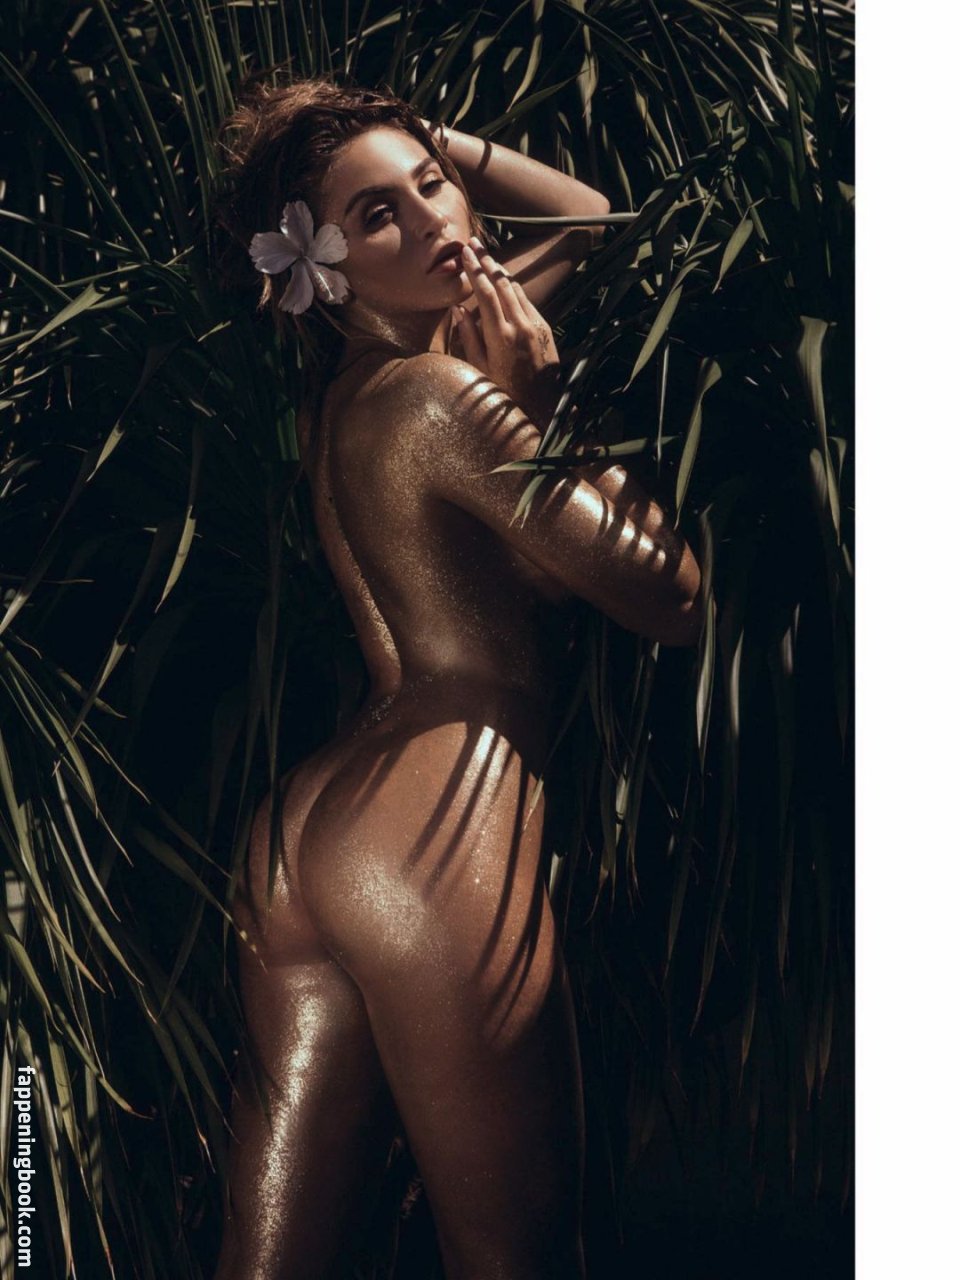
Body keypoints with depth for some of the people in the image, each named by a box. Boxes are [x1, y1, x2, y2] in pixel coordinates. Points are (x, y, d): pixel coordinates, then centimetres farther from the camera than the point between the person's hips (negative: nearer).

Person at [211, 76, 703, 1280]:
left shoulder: (343, 383, 17)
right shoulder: (451, 392, -9)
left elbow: (589, 220, 32)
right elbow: (674, 600, -6)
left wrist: (438, 139, 21)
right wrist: (546, 399, -4)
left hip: (307, 827, 9)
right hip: (442, 834, -9)